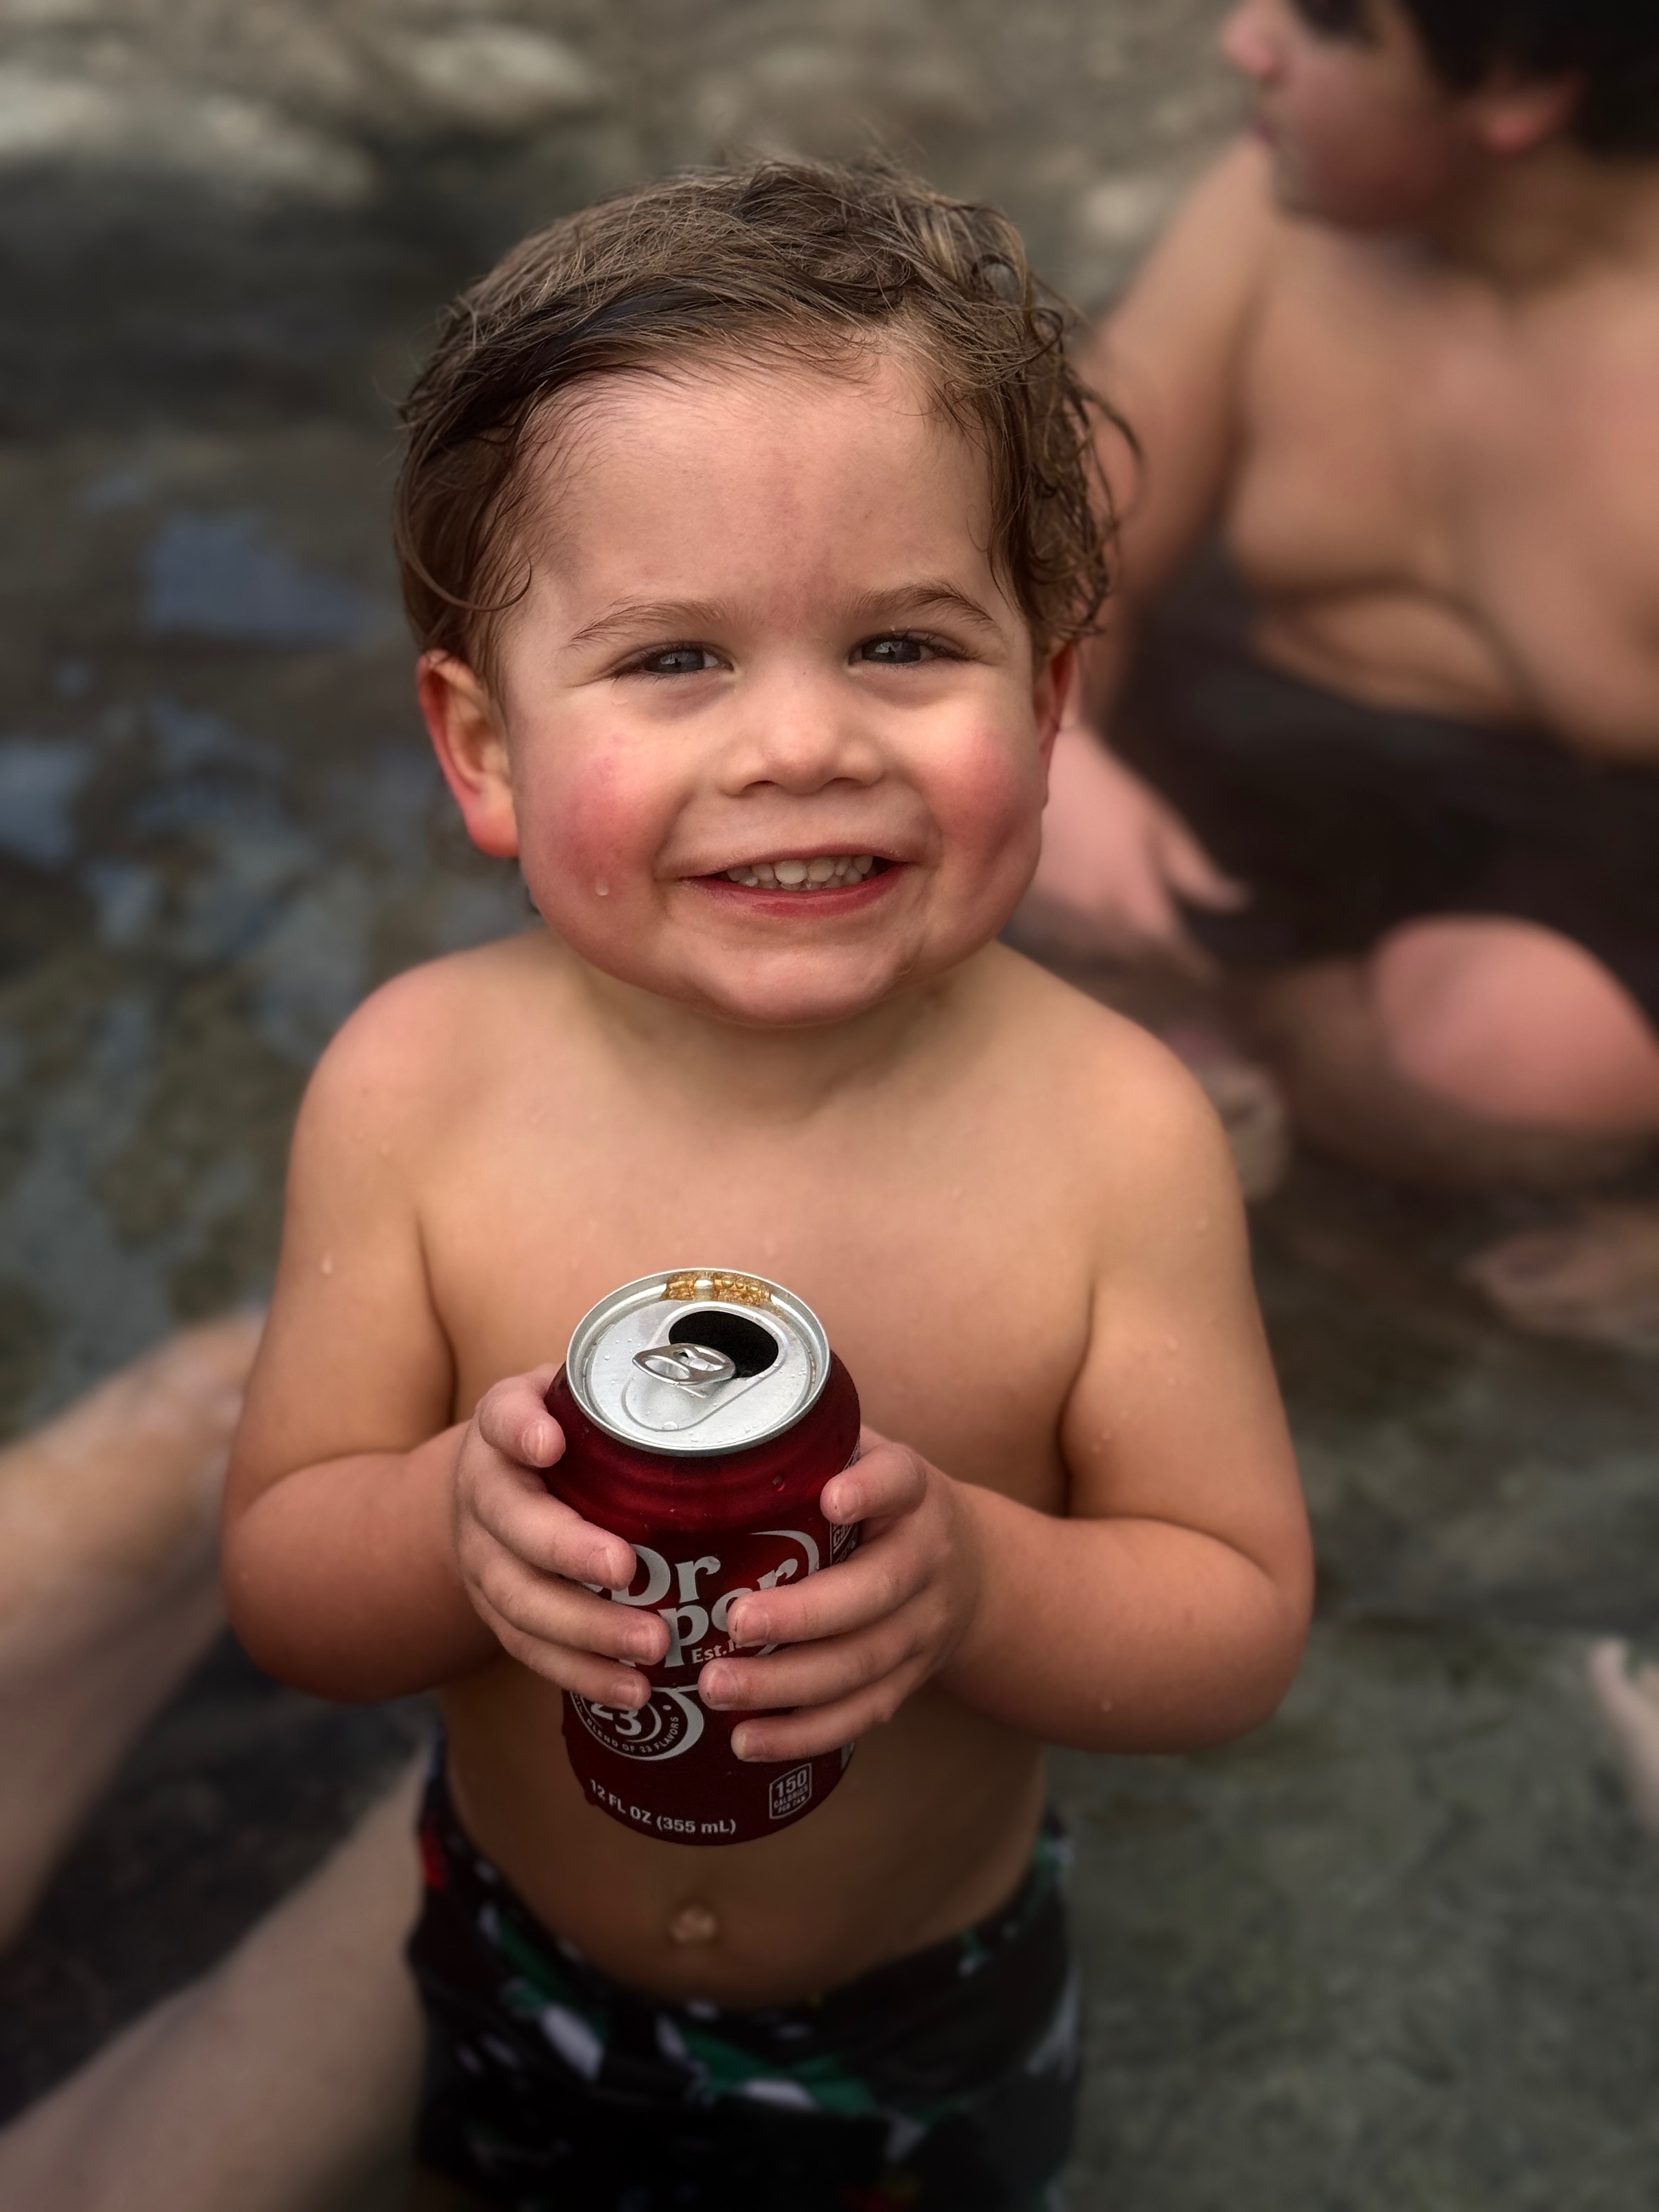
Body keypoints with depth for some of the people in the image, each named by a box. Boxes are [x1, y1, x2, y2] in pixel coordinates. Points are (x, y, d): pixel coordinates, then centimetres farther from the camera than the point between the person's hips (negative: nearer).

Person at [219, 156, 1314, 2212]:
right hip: (527, 1971, 1)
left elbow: (1243, 1620, -19)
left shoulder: (1109, 1129, -28)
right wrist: (456, 1524, -38)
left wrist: (972, 1581, -39)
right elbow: (277, 1579, -16)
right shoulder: (414, 1089, -25)